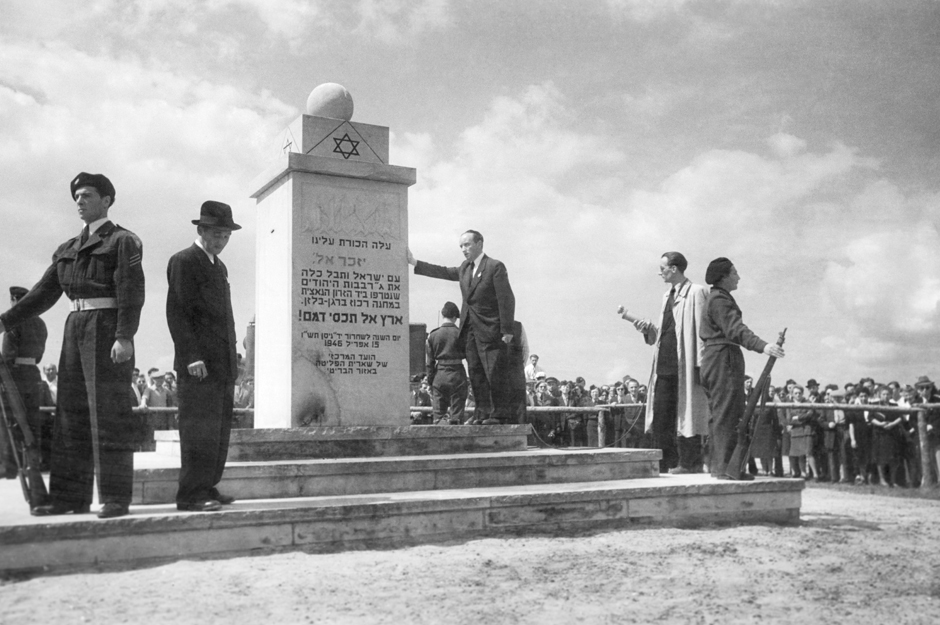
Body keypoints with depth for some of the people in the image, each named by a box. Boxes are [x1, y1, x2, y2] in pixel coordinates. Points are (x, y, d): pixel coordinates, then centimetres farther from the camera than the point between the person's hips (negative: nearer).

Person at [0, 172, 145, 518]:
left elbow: (131, 292, -14)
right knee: (71, 415, 4)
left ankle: (116, 498, -7)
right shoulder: (69, 249, 21)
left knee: (108, 414, -10)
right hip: (76, 331, 7)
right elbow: (43, 293, 18)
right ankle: (71, 497, 7)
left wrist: (124, 337, -26)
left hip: (108, 330, -7)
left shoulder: (123, 241, -2)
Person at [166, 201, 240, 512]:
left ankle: (208, 487, 16)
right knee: (199, 430, -8)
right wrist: (192, 356, -19)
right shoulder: (183, 261, -4)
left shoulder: (219, 267, 21)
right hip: (198, 364, -8)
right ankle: (190, 495, -4)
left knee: (220, 431, 9)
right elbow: (177, 312, -12)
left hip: (223, 364, 8)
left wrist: (232, 357, 16)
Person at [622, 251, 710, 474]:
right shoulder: (667, 296, 19)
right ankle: (666, 463, 12)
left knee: (686, 413, -2)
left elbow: (700, 330, -11)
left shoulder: (695, 292, -5)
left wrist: (699, 364, -17)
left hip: (685, 364, -8)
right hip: (664, 364, 8)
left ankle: (690, 462, 6)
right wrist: (648, 328, 3)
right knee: (660, 415, 5)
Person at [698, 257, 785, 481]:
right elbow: (735, 330, -24)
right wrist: (762, 346, -35)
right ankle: (726, 468, -13)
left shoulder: (714, 298, 22)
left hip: (713, 359, 11)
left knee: (719, 415, 12)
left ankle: (717, 466, 15)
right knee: (728, 414, -11)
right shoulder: (719, 299, -12)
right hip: (724, 356, -11)